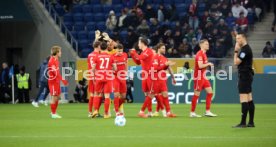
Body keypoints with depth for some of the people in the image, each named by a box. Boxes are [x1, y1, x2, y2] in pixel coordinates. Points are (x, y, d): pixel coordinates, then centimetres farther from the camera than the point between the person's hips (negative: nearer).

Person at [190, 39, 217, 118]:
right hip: (198, 77, -9)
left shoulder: (203, 53, 14)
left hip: (203, 77, 9)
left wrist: (208, 65, 8)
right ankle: (192, 112, 4)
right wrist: (208, 64, -11)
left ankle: (208, 111, 8)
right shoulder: (200, 54, -15)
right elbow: (200, 66, -24)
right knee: (197, 94, -4)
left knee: (210, 92, 5)